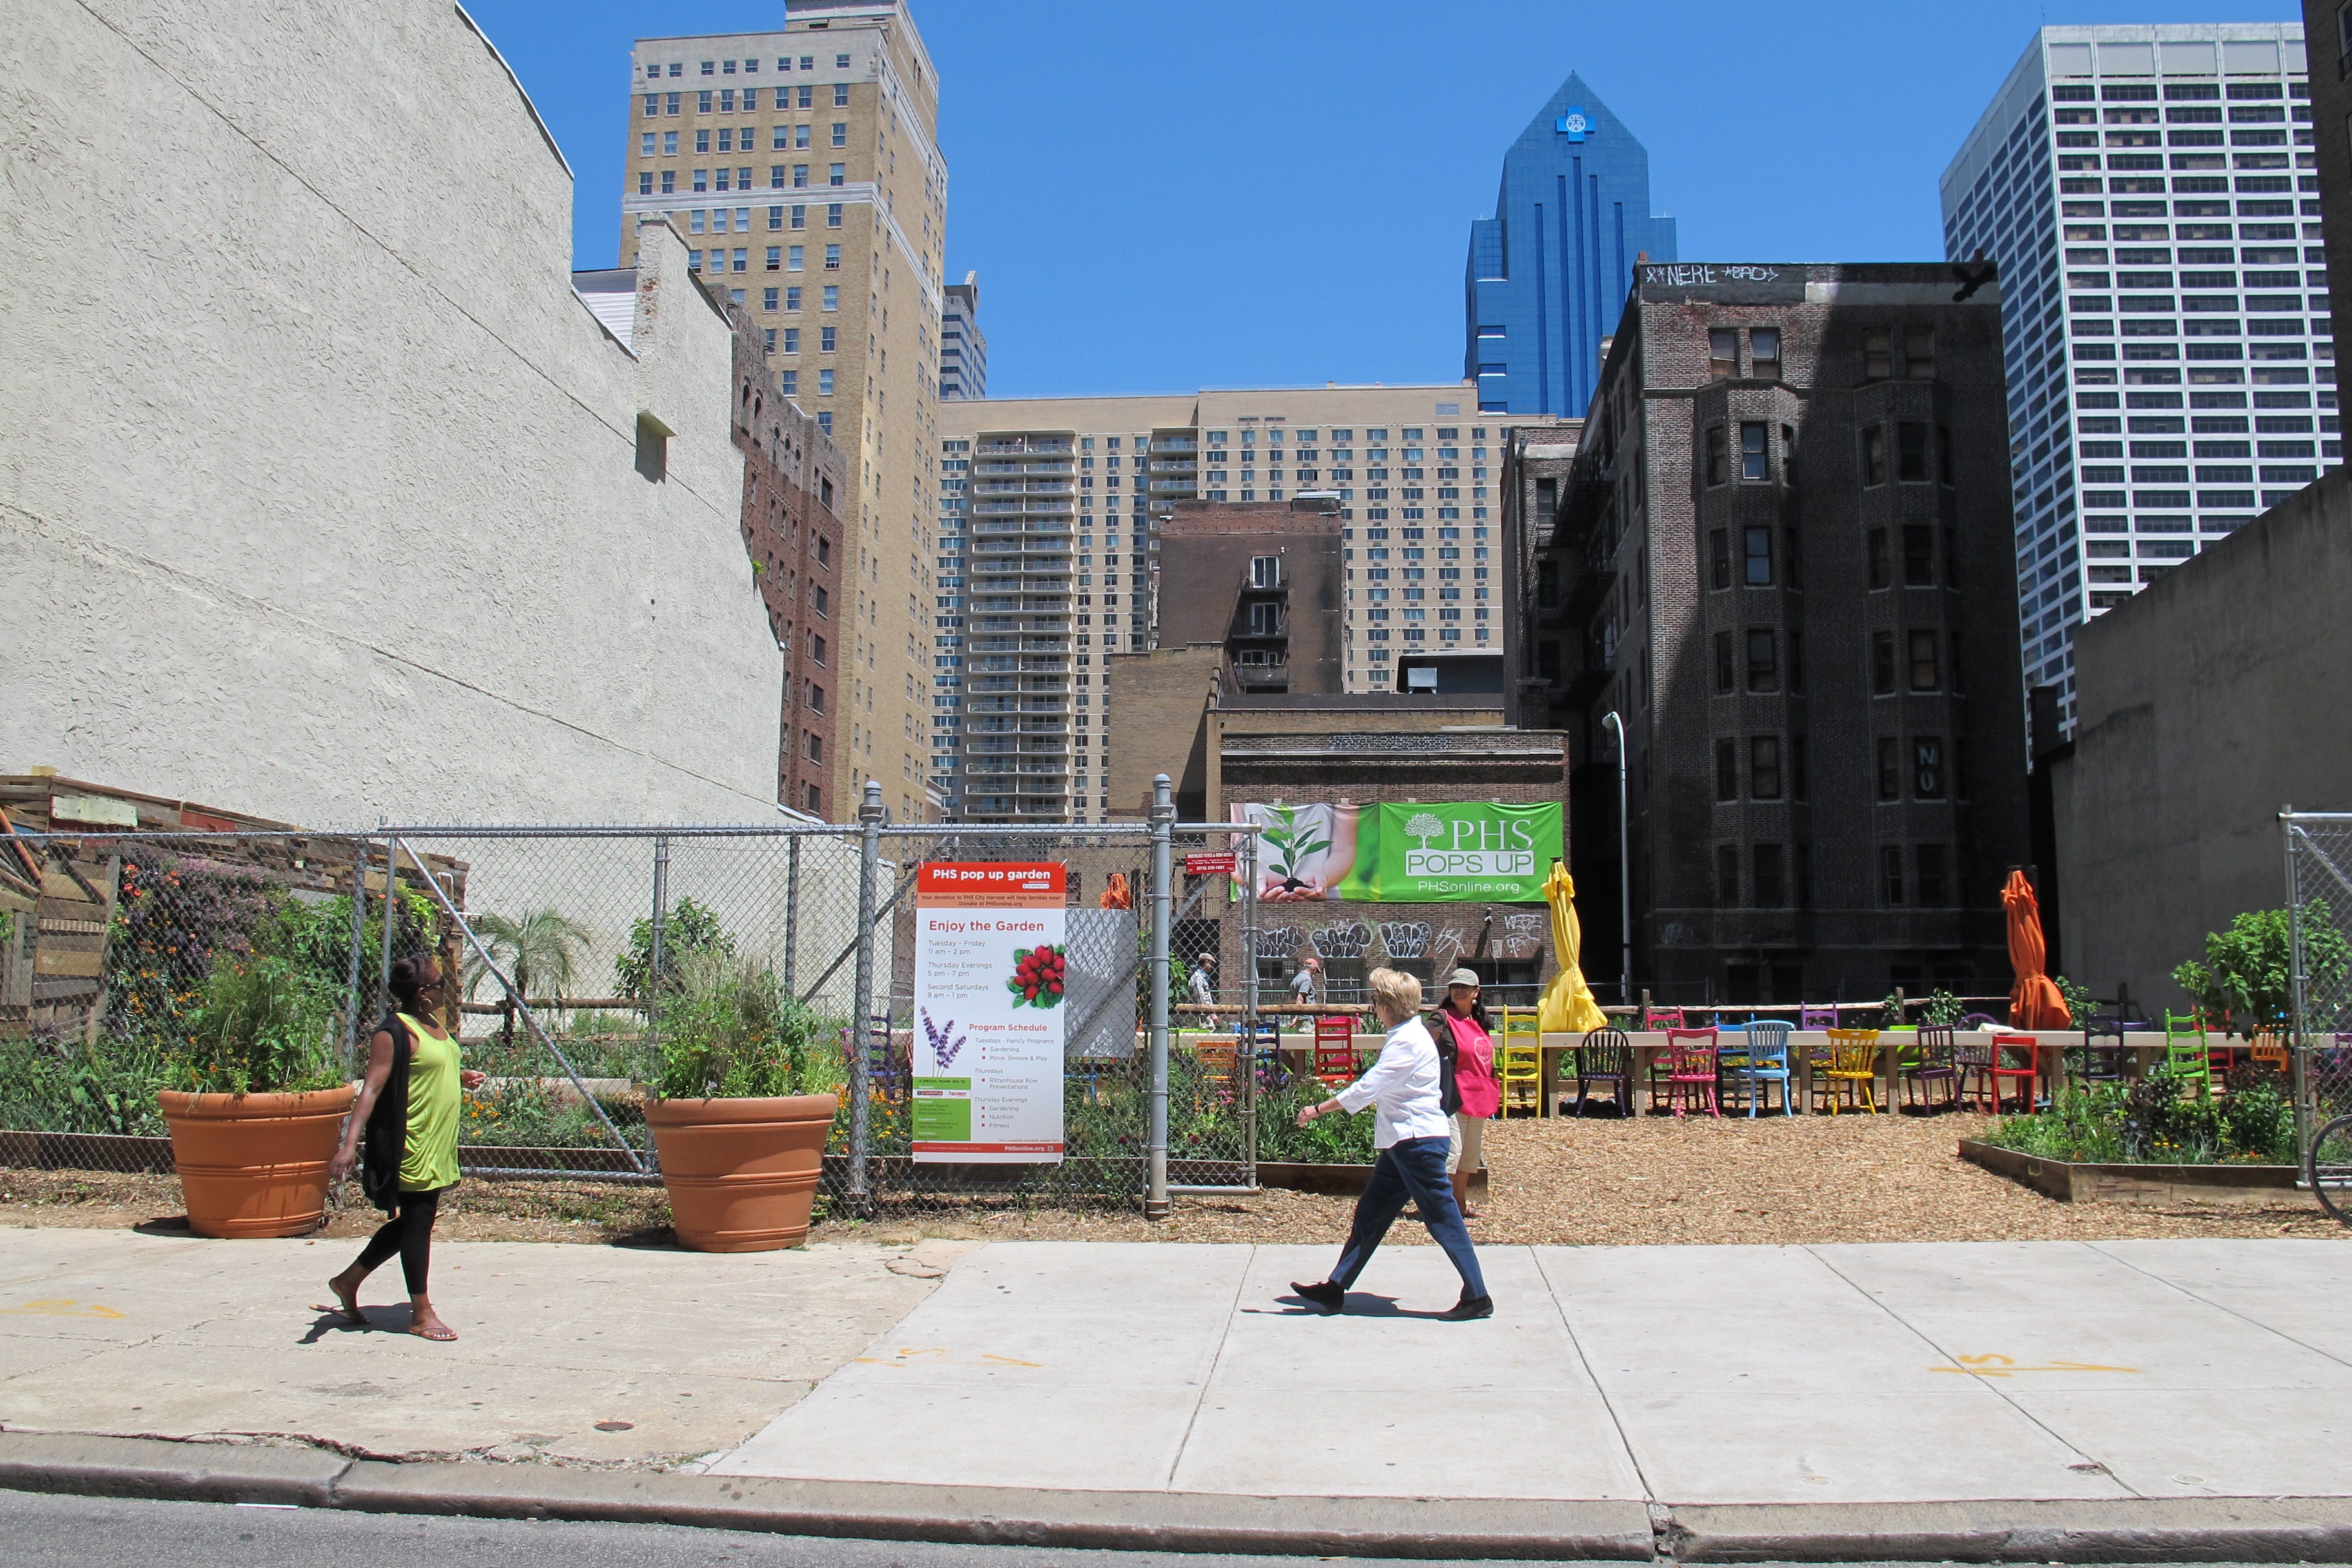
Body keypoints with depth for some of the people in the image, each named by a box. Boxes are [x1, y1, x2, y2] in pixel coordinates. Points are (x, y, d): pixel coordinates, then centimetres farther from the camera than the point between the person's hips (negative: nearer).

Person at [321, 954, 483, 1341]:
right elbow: (373, 1087, -22)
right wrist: (350, 1141, -29)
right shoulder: (395, 1033, -16)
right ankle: (421, 1314, 10)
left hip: (438, 1147, 9)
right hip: (412, 1146, -9)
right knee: (416, 1224, 0)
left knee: (413, 1223, 17)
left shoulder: (434, 1027, 12)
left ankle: (348, 1281, 32)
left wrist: (461, 1077, 12)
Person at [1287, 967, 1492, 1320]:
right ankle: (1335, 1290, 16)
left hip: (1418, 1141, -10)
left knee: (1443, 1219, -3)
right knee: (1370, 1214, 11)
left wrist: (1317, 1110, -17)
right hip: (1402, 1143, 10)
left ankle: (1478, 1297, 6)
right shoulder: (1407, 1035, 14)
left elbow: (1366, 1088, -21)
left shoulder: (1407, 1041, -17)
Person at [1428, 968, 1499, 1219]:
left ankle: (1460, 1204, 24)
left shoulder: (1480, 1023, 13)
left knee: (1470, 1153, 14)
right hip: (1453, 1096, -8)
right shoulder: (1442, 1019, -10)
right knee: (1451, 1150, -12)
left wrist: (1494, 1092, 23)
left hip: (1479, 1098, 8)